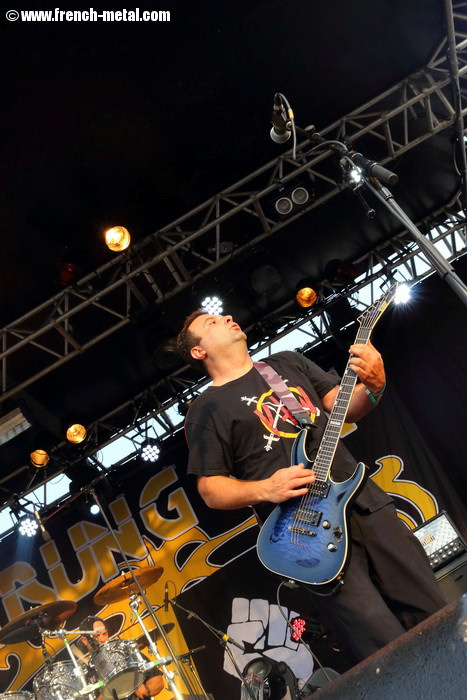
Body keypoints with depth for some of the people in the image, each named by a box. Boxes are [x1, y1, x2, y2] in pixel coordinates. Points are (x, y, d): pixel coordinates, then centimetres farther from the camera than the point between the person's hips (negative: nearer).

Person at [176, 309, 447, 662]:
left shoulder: (288, 362, 16)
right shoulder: (206, 410, 3)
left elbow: (344, 406, 15)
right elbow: (210, 489, 1)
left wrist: (373, 385, -7)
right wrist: (265, 489, -16)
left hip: (364, 498, 5)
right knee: (390, 651, -10)